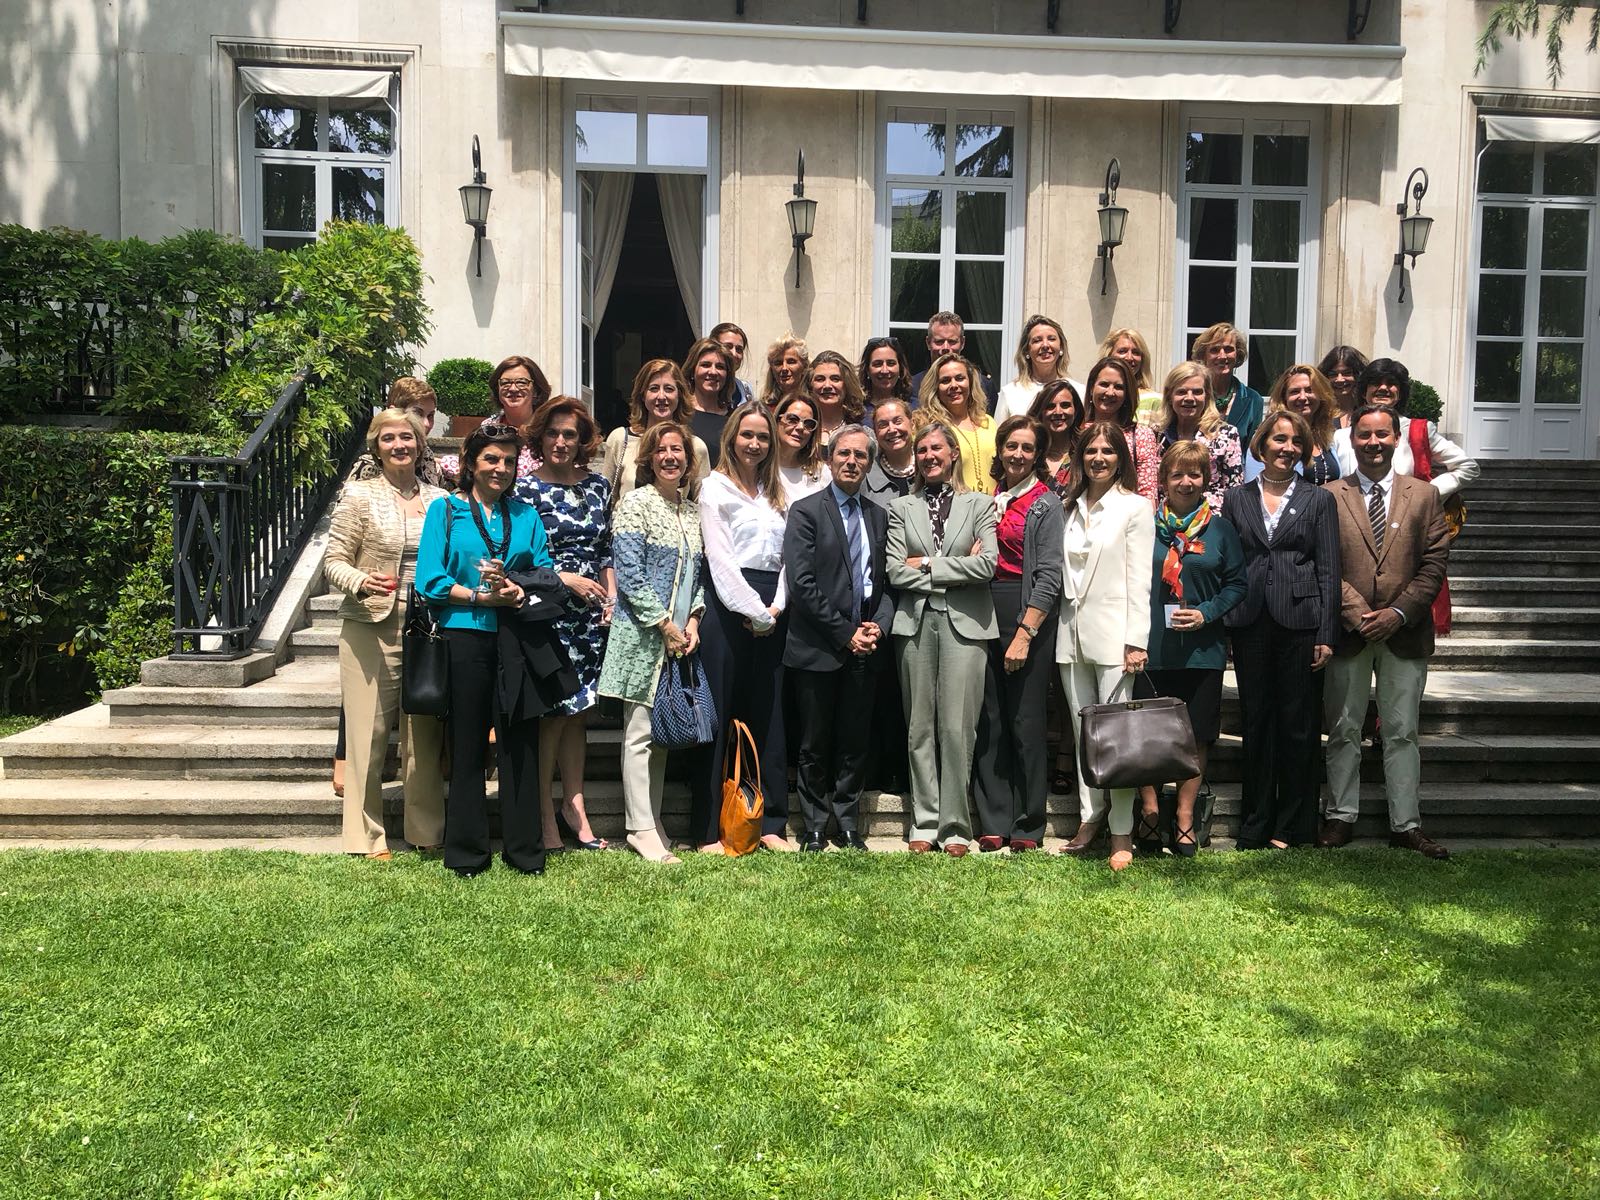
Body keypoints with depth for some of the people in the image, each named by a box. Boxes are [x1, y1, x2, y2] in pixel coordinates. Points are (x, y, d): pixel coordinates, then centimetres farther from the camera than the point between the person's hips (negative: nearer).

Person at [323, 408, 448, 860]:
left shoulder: (439, 500, 12)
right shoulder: (358, 496, 1)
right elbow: (333, 561, -2)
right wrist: (362, 581, -20)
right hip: (371, 631, -3)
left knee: (425, 735, 7)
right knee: (368, 735, -1)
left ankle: (427, 832, 17)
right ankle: (365, 839, 9)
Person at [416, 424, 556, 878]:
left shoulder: (526, 514, 14)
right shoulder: (445, 510, 5)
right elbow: (430, 581, -4)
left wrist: (517, 591, -15)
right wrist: (483, 596, -12)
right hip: (466, 637, -2)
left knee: (520, 745, 4)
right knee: (467, 746, 4)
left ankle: (525, 851, 13)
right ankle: (466, 853, 14)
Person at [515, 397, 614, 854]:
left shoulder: (598, 485, 10)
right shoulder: (524, 489, -5)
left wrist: (612, 596, 5)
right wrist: (566, 580, -13)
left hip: (590, 615, 5)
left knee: (578, 712, 10)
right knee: (552, 712, -3)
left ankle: (574, 805, 19)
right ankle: (545, 814, 8)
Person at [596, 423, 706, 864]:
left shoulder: (693, 510, 13)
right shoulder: (635, 504, -6)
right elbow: (629, 575, -13)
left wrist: (693, 620, 1)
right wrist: (665, 625, -13)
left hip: (679, 637, 7)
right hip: (642, 635, -7)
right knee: (641, 733, -4)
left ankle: (651, 824, 19)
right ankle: (642, 829, 1)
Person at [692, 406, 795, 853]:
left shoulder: (776, 492, 18)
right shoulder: (716, 486, 1)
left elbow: (785, 556, 13)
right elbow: (719, 558, -8)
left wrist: (776, 607, -3)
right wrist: (754, 612, -11)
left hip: (771, 611, 6)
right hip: (728, 606, -6)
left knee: (769, 716, 7)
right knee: (719, 716, -3)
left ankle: (771, 823, 13)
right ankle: (707, 829, 1)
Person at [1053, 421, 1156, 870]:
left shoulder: (1135, 507, 0)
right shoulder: (1070, 508, 14)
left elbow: (1139, 580, -5)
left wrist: (1135, 641, -11)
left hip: (1112, 634, -5)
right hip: (1071, 631, 5)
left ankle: (1121, 832, -2)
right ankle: (1089, 819, 15)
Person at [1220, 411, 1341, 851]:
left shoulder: (1319, 500, 5)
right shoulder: (1237, 499, 10)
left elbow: (1329, 571, 2)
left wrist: (1326, 635, -5)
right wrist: (1223, 627, 2)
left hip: (1300, 621, -2)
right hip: (1250, 624, 2)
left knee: (1298, 725, 3)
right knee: (1256, 723, 7)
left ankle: (1291, 827, 13)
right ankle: (1255, 826, 17)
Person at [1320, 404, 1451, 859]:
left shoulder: (1424, 496, 7)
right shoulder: (1331, 497, 3)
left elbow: (1435, 563, 1)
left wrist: (1400, 612, -10)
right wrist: (1358, 613, -12)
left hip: (1405, 631, 1)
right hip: (1348, 630, -1)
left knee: (1402, 732, 6)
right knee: (1344, 731, 7)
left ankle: (1406, 824, 14)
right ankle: (1340, 817, 17)